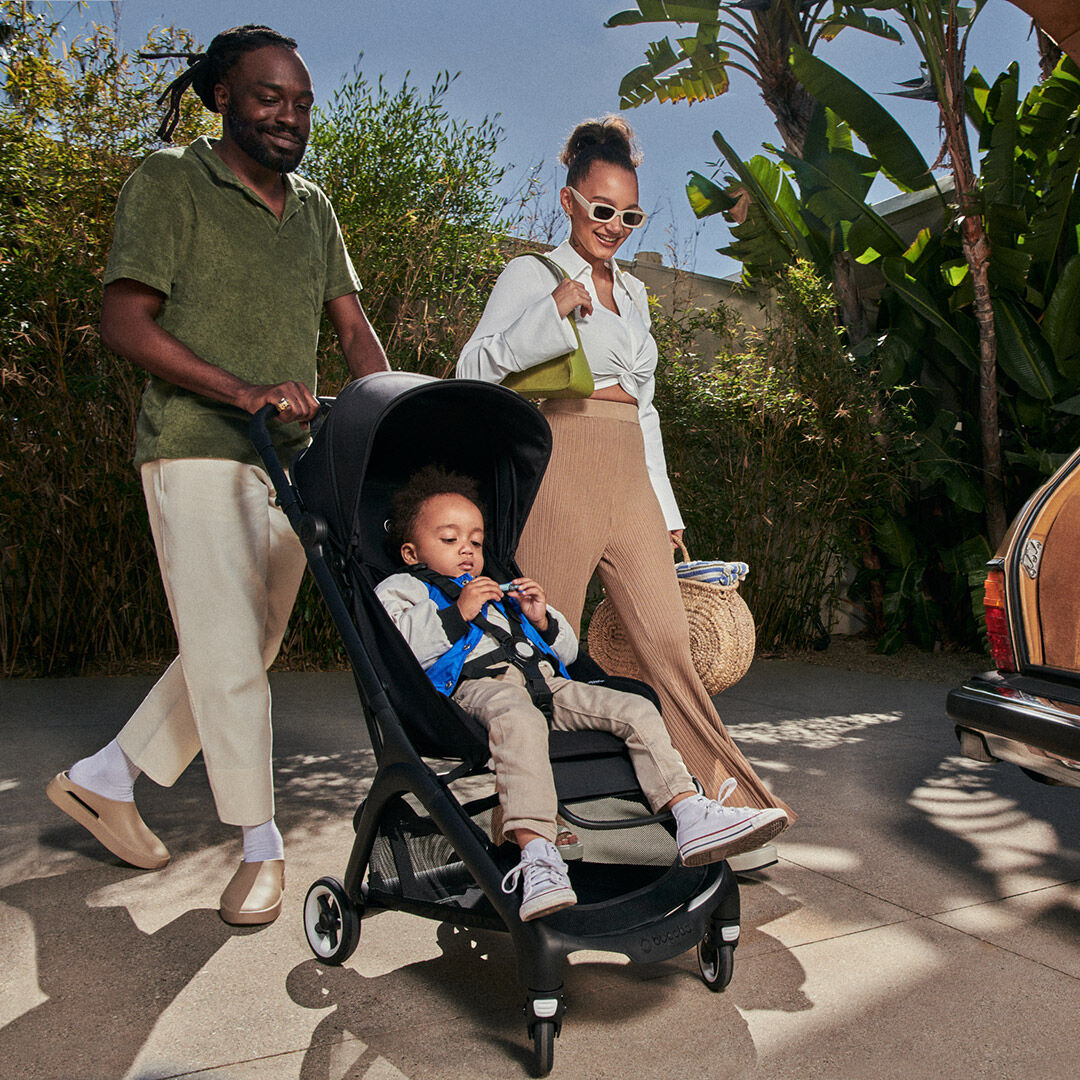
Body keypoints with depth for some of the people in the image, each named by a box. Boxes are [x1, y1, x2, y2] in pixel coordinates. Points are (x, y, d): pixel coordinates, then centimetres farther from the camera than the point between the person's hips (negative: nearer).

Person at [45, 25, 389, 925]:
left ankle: (105, 777, 29)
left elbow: (352, 325, 14)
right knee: (227, 651, -6)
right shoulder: (169, 184, -1)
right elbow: (125, 321, -8)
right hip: (197, 451, -6)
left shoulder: (313, 208, 18)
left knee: (249, 646, 11)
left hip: (292, 459, 7)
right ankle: (261, 847, 10)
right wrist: (241, 390, -22)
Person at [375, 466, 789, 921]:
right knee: (520, 721, -42)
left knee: (636, 710, -10)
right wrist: (458, 614, -7)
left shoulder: (502, 593, 40)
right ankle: (536, 855, -51)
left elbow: (567, 651, 35)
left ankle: (692, 816, -16)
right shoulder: (402, 589, 22)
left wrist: (541, 619, 15)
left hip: (544, 680, 7)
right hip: (476, 683, -6)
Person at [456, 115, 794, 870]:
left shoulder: (633, 291, 24)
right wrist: (551, 313, -15)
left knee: (670, 645, -3)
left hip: (630, 481, 5)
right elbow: (474, 369, -3)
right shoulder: (532, 275, 7)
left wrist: (667, 511, 20)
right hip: (562, 471, -5)